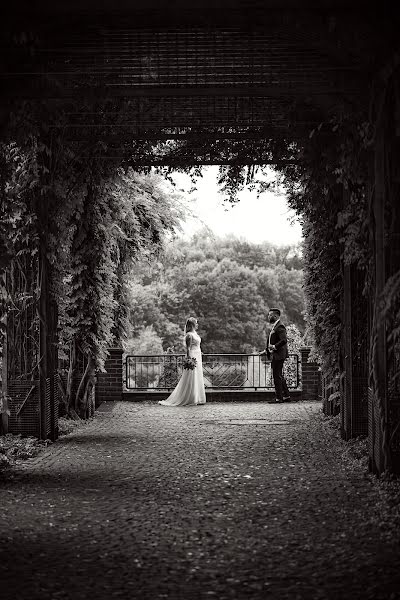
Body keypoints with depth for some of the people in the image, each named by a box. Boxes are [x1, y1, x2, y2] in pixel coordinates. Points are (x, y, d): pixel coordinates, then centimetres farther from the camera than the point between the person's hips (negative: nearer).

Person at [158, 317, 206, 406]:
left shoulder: (195, 333, 15)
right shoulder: (189, 335, -13)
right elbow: (188, 348, -18)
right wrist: (189, 359, -23)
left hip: (197, 358, 10)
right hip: (192, 357, -10)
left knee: (197, 378, 10)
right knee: (191, 379, -6)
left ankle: (196, 399, 14)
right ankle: (190, 400, -1)